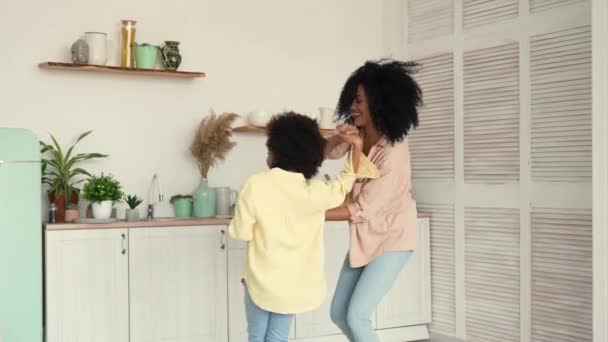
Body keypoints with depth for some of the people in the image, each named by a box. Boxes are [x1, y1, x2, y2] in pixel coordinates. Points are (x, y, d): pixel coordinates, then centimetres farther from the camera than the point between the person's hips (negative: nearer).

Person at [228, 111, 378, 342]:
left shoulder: (255, 185, -15)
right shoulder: (315, 191, -10)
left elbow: (241, 232, -10)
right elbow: (345, 184, 9)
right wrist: (356, 145, 4)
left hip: (261, 278, -2)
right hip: (296, 283, 2)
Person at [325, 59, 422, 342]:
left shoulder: (393, 153, -28)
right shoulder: (360, 132, -6)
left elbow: (362, 210, -26)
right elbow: (329, 153, 10)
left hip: (391, 239, -8)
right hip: (364, 237, 8)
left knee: (356, 316, -13)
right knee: (338, 313, 10)